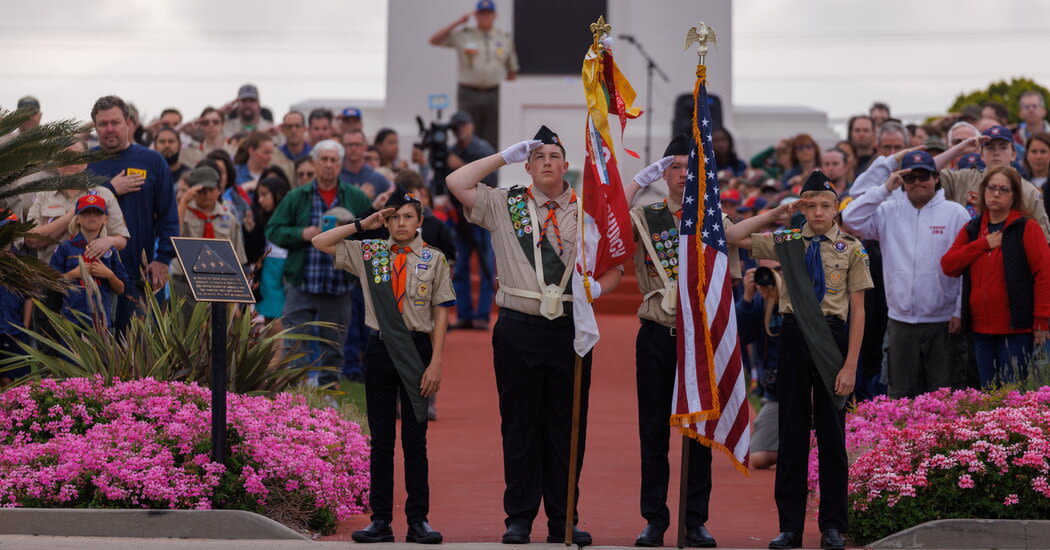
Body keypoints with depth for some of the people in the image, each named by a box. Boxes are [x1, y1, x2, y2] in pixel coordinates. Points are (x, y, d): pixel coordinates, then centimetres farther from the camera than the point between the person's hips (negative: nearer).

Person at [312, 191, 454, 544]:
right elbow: (320, 243, 10)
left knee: (415, 437, 1)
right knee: (380, 437, 3)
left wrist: (436, 363, -7)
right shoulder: (369, 254, 9)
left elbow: (441, 314, 1)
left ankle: (418, 519, 4)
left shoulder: (434, 259, 4)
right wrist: (363, 225, 4)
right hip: (381, 348, 2)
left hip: (418, 349, -2)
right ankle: (380, 520, 5)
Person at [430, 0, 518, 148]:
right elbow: (434, 40, -2)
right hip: (469, 94, -2)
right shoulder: (463, 36, 5)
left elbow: (512, 71, 20)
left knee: (491, 141, 1)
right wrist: (458, 22, -5)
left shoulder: (505, 39, 12)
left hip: (493, 95, 2)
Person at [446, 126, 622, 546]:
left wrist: (598, 286, -7)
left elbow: (614, 267, 15)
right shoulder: (505, 205, 7)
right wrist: (504, 157, 1)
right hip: (519, 329, -1)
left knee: (567, 425, 4)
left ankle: (563, 521, 11)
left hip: (571, 329, 1)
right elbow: (457, 183, -4)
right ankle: (519, 519, 9)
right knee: (520, 424, 2)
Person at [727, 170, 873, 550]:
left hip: (832, 338, -2)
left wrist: (850, 365, -8)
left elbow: (858, 310, -1)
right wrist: (774, 214, 4)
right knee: (792, 432, 5)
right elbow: (733, 237, 6)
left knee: (831, 432, 3)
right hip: (794, 337, 2)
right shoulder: (787, 243, 7)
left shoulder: (851, 249, 2)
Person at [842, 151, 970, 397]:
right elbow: (851, 218, -2)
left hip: (943, 322, -3)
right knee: (902, 395, 8)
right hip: (900, 320, 3)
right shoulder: (889, 212, 9)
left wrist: (961, 312, -7)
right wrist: (885, 189, -5)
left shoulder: (956, 213, 1)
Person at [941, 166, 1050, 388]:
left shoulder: (1027, 228, -2)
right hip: (981, 327, 5)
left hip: (1016, 329, -5)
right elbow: (948, 266, 4)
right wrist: (983, 243, -6)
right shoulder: (972, 230, 15)